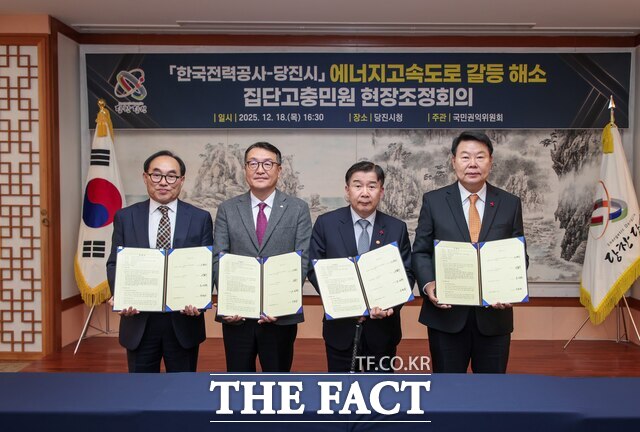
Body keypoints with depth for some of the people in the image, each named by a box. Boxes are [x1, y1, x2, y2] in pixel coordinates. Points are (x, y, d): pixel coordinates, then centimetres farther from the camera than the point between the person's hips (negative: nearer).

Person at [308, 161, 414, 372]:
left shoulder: (397, 228, -1)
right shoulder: (326, 223, -4)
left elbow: (407, 274, 0)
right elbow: (314, 269, -3)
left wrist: (391, 304, -19)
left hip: (383, 327, 1)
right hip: (341, 327, -1)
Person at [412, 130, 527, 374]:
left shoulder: (510, 204, 4)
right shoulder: (433, 201, 0)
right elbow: (421, 251, 1)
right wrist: (428, 284, -17)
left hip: (494, 314, 1)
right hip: (446, 314, -1)